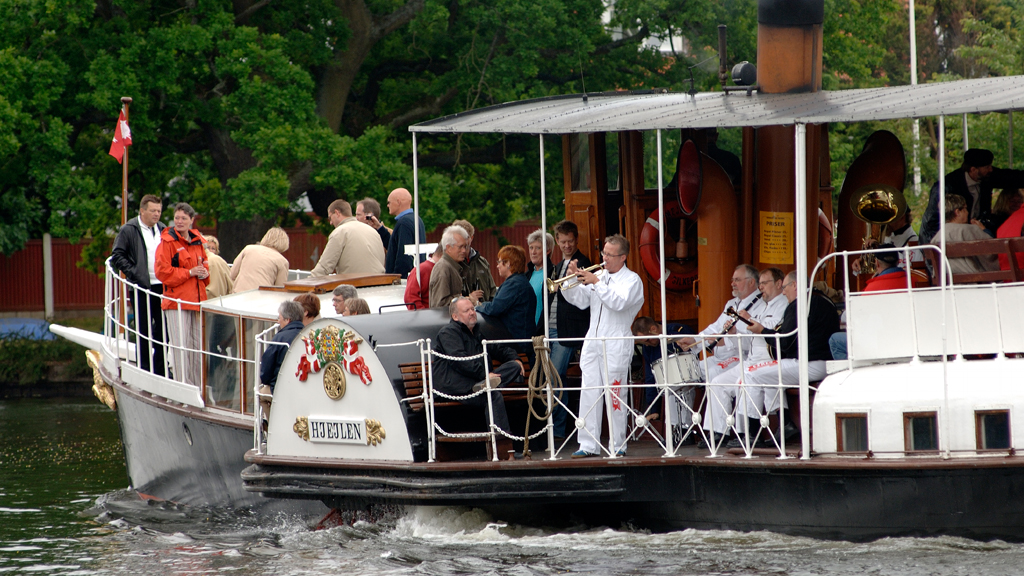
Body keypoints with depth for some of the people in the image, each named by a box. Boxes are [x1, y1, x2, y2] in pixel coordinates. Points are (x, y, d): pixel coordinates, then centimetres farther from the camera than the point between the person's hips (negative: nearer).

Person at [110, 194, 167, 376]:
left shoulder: (163, 230, 12)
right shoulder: (128, 230, -3)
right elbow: (117, 256, -4)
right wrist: (133, 273, -13)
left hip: (162, 286, 5)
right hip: (141, 288, -5)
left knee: (163, 328, 6)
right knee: (144, 330, 0)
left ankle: (160, 368, 15)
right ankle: (144, 367, 7)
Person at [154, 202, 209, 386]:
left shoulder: (197, 241, 14)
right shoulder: (167, 242, -5)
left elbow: (205, 264, 26)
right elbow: (162, 271, -13)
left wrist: (204, 272, 1)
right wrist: (189, 273, -15)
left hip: (196, 300, 6)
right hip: (176, 300, -6)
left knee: (198, 343, 10)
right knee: (180, 344, -8)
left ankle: (198, 384, 17)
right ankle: (182, 383, -5)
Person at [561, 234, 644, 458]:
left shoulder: (632, 280, -1)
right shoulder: (598, 275, 17)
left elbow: (619, 302, -18)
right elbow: (580, 300, 12)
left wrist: (596, 283, -19)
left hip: (616, 345, -6)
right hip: (593, 343, 6)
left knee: (614, 395, -5)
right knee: (589, 394, 0)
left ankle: (618, 446, 1)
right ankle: (588, 445, 0)